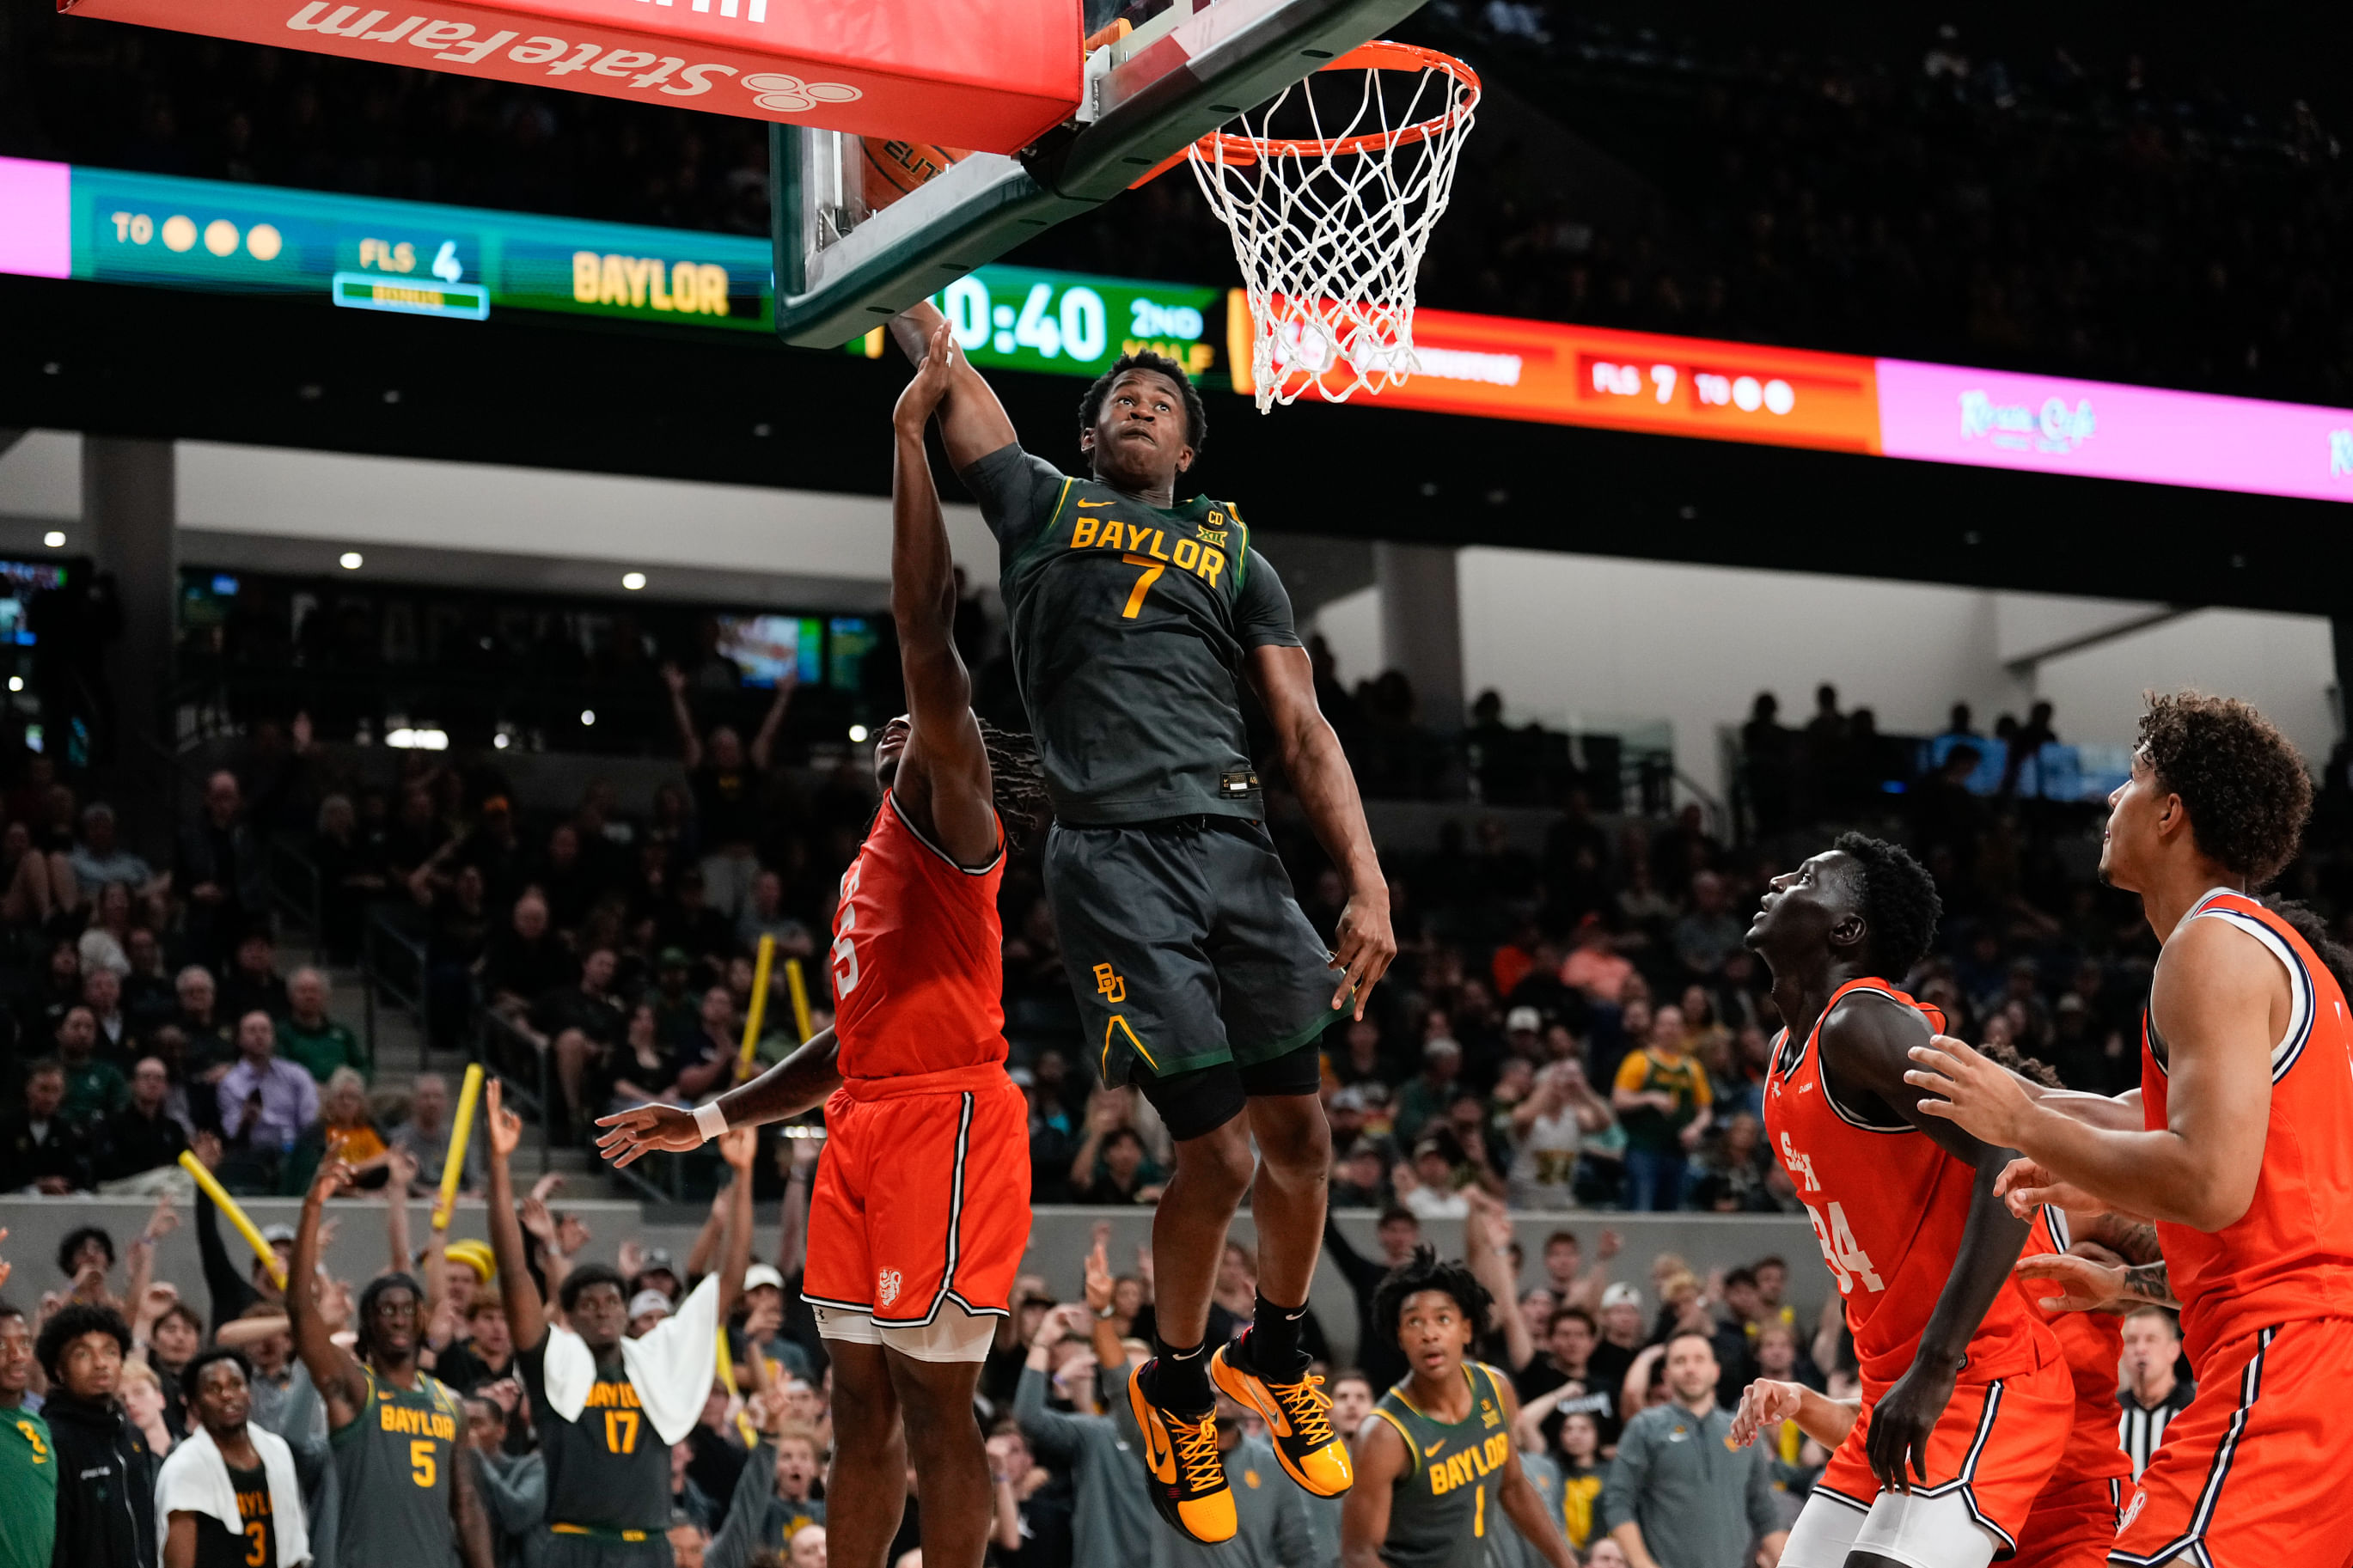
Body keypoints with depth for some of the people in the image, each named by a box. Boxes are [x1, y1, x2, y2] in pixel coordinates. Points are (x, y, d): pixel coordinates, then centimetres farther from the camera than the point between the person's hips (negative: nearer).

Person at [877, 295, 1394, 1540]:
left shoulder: (1236, 558, 20)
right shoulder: (1041, 506, 16)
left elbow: (1304, 733, 12)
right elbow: (938, 365, 12)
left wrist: (1369, 885, 1)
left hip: (1236, 843, 4)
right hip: (1112, 860, -3)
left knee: (1298, 1132, 4)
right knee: (1218, 1154, -7)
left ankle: (1274, 1355, 31)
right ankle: (1176, 1388, 18)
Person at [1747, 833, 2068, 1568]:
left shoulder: (1859, 1025, -16)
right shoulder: (1789, 1048, 14)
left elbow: (2013, 1164, -27)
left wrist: (1937, 1365, -31)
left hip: (1982, 1384, -10)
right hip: (1894, 1388, 10)